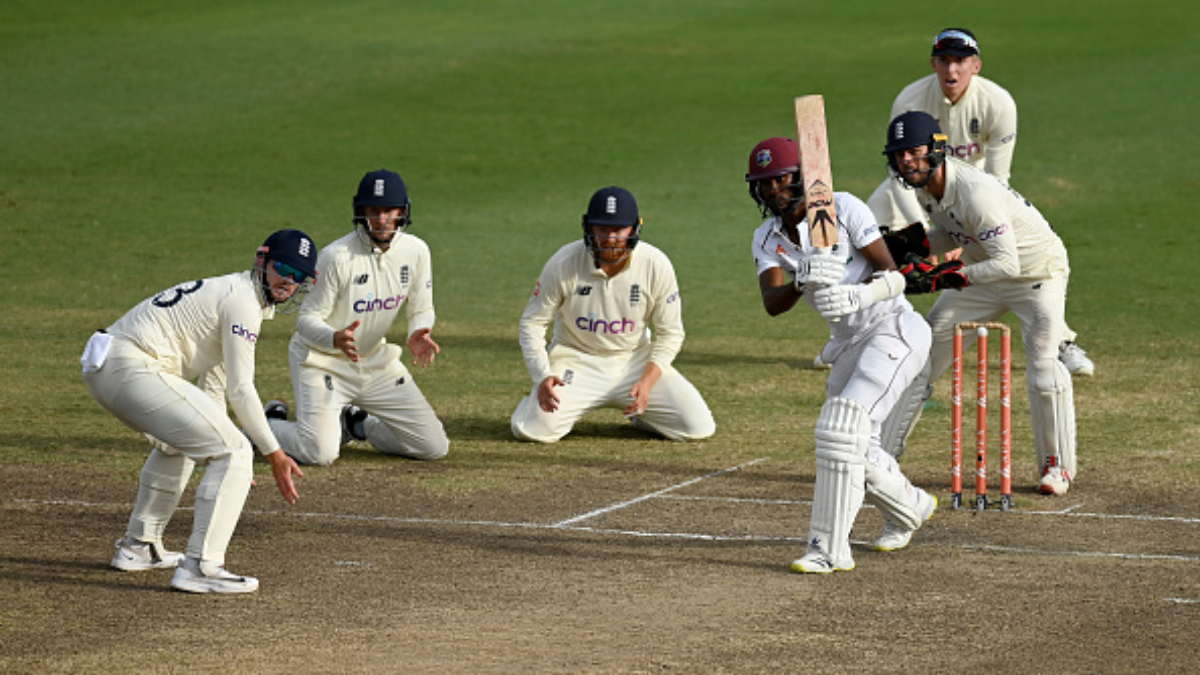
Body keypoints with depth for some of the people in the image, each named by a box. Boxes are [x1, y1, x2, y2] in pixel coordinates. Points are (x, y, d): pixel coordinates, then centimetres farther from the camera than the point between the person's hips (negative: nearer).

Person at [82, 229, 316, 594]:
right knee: (235, 451, -12)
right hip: (134, 370, -11)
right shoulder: (242, 299, -7)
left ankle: (138, 547, 39)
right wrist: (274, 454, -8)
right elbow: (240, 389, -12)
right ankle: (200, 566, -17)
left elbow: (214, 387, 28)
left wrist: (220, 448, 26)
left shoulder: (225, 292, 24)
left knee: (178, 440, 36)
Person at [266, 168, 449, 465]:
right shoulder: (337, 256, -22)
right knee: (320, 452, -24)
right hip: (322, 359, -5)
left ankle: (356, 424, 23)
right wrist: (336, 339, -41)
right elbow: (308, 319, -19)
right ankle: (273, 422, 11)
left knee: (435, 447, -1)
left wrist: (418, 335, -19)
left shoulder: (415, 251, -7)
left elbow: (421, 309, 5)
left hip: (376, 361, 5)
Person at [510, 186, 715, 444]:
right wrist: (543, 376, -22)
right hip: (577, 362, -1)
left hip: (636, 360, 1)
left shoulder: (656, 266, -14)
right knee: (532, 429, -24)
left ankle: (638, 412, 19)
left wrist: (647, 381, -17)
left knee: (698, 427, -15)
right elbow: (532, 323, -7)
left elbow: (670, 333, -3)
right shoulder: (563, 265, -16)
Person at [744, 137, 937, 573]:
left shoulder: (843, 209, -13)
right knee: (853, 448, 14)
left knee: (842, 427, -21)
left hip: (892, 327, -8)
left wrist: (856, 295, -34)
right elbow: (773, 304, -14)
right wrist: (802, 279, -34)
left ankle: (830, 549, -20)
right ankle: (910, 509, 43)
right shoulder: (767, 240, 4)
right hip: (848, 343, 8)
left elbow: (892, 276, -15)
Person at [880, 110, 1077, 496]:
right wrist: (913, 244, -13)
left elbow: (1007, 263, -38)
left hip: (1037, 273, -8)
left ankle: (1057, 464, -2)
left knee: (1043, 365, -19)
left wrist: (942, 278, -41)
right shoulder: (923, 185, -9)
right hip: (982, 270, 8)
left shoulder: (976, 192, -35)